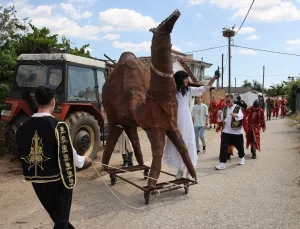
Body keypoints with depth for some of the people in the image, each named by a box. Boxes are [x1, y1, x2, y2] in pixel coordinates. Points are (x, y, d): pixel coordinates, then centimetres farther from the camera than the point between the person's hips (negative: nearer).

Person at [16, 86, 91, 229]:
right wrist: (82, 161, 5)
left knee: (56, 217, 26)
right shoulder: (57, 126, -19)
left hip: (37, 181, 6)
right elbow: (67, 154, -15)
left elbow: (23, 155, 7)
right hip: (58, 180, -5)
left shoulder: (23, 127, -2)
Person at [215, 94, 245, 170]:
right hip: (226, 131, 3)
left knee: (239, 146, 14)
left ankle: (241, 158, 42)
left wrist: (235, 115, -48)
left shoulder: (238, 108, -8)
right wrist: (220, 116, -14)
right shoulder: (225, 109, 8)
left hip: (236, 131, -3)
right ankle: (222, 163, -4)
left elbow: (241, 116, -26)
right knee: (223, 147, -7)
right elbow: (221, 119, 10)